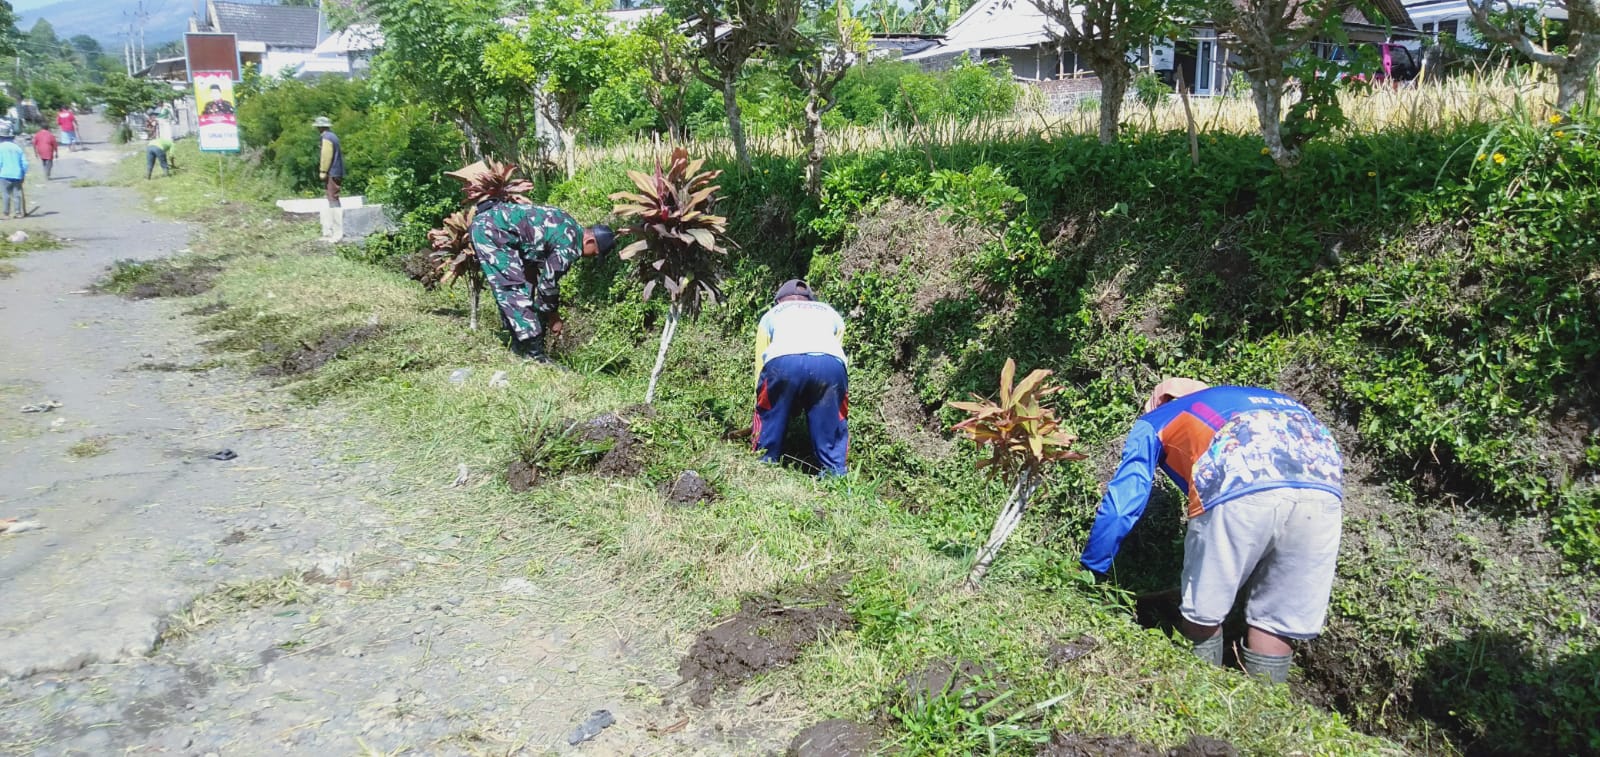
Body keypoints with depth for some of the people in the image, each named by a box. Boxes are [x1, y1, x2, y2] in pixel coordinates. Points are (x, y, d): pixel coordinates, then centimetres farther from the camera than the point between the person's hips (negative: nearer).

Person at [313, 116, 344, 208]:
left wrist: (323, 172, -15)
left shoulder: (327, 137, -12)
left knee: (332, 197, -9)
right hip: (337, 172, 10)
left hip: (331, 173, -10)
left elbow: (326, 156, -17)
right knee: (334, 197, 13)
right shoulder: (333, 136, 17)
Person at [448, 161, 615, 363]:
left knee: (515, 292, 13)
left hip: (489, 224, 10)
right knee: (516, 292, -11)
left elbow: (544, 275, 18)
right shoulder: (569, 245, -18)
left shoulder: (570, 228, 12)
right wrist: (553, 317, 3)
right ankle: (535, 355, -11)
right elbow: (548, 283, -12)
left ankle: (519, 347, 18)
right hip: (491, 230, -10)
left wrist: (551, 313, 18)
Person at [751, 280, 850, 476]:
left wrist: (760, 412, 42)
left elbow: (760, 365, 32)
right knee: (830, 434, 11)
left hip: (781, 362, -1)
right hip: (830, 363, 1)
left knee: (769, 428, 16)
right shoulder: (831, 314, 40)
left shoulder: (771, 315, 37)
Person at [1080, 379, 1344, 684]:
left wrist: (1090, 569, 37)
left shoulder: (1153, 422, 30)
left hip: (1241, 487, -5)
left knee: (1203, 613, 16)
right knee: (1276, 622, 19)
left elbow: (1120, 507, 23)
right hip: (1323, 482, 5)